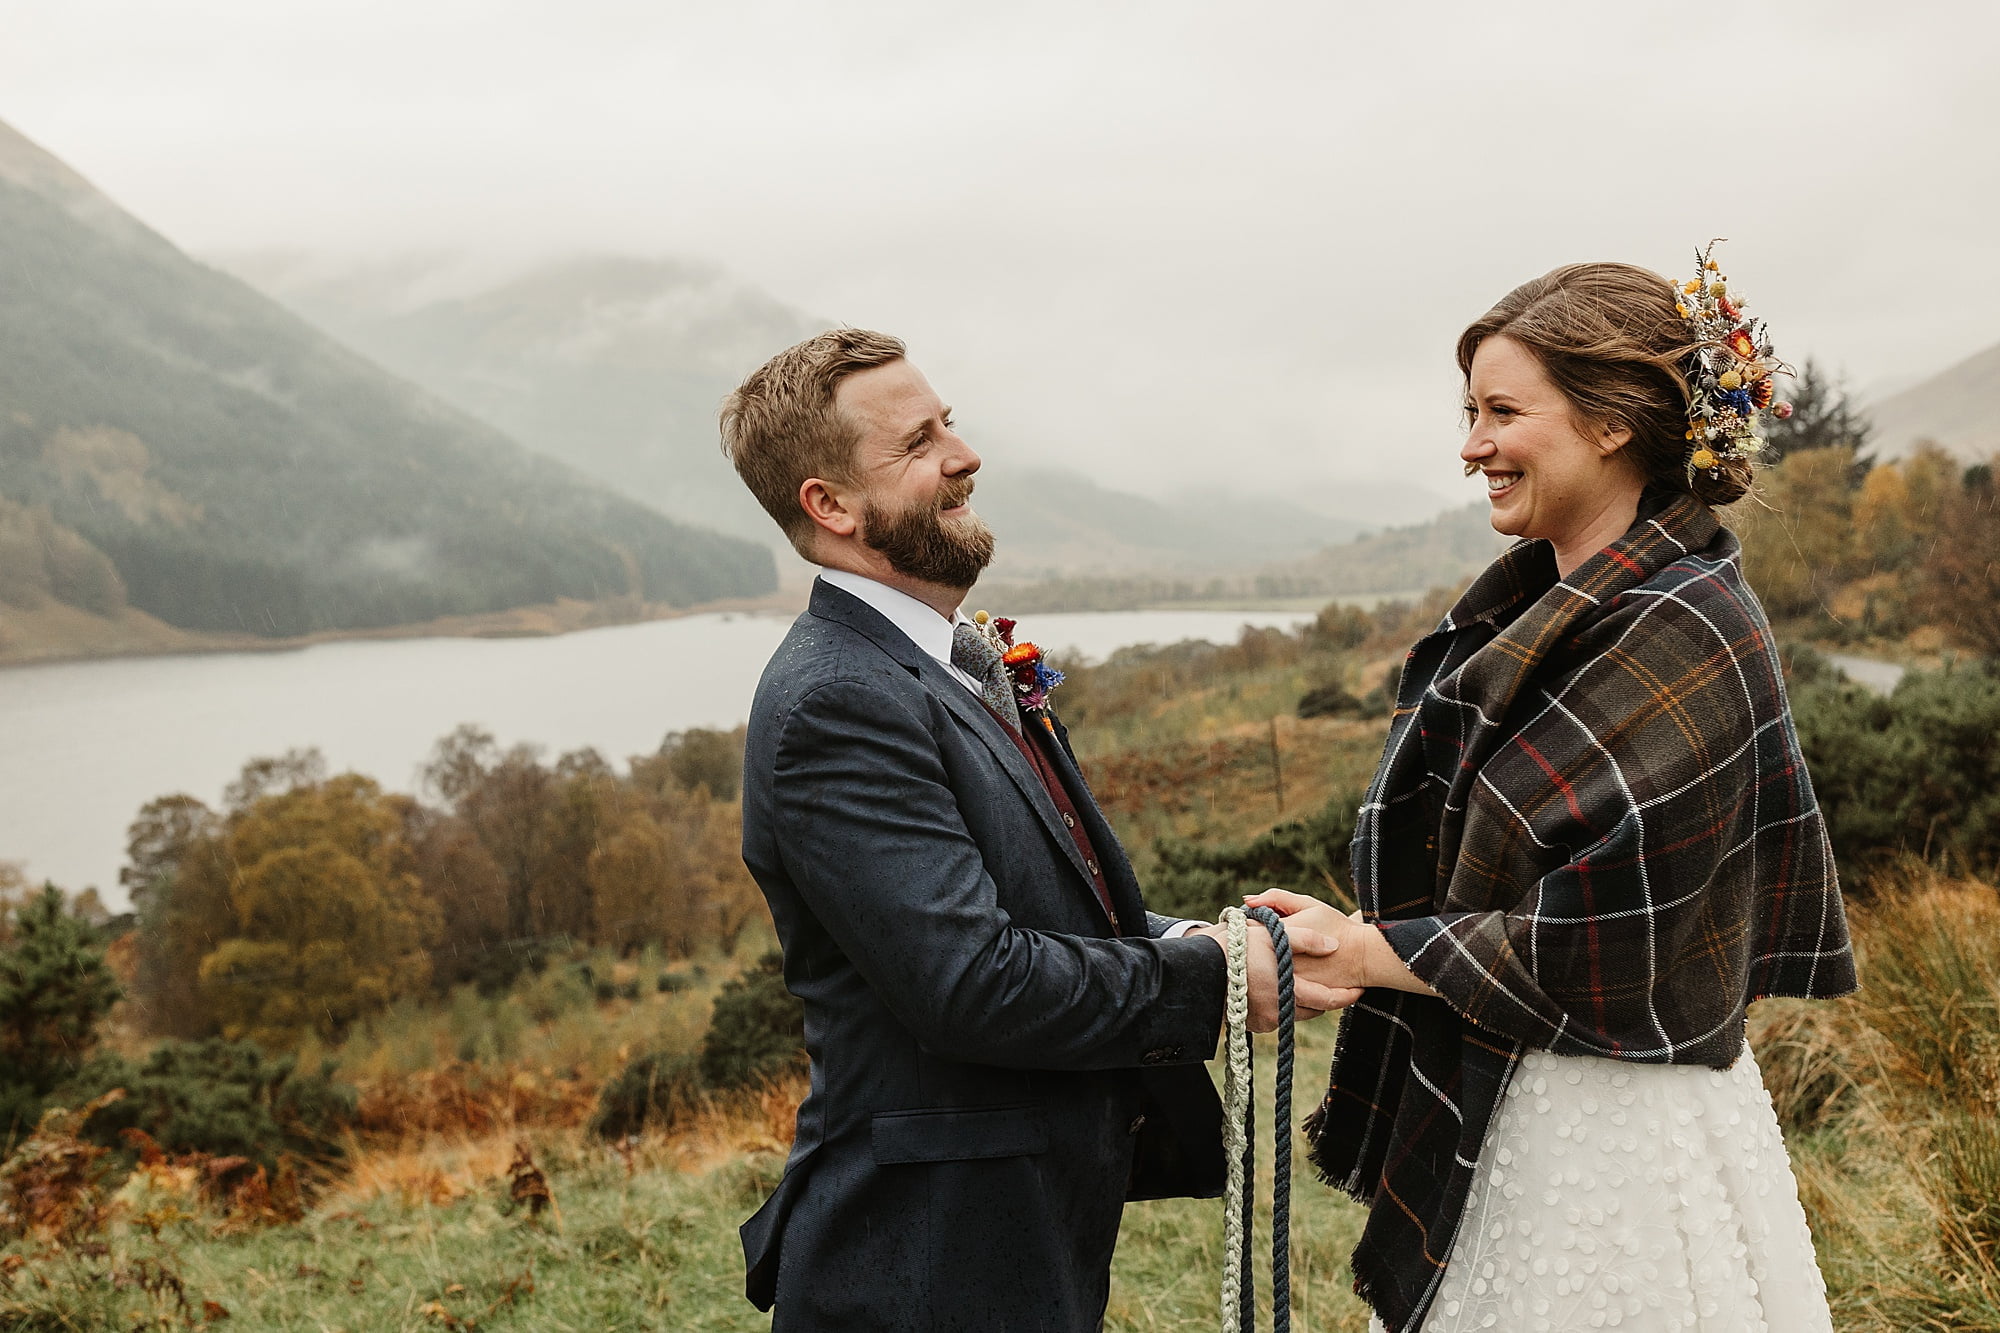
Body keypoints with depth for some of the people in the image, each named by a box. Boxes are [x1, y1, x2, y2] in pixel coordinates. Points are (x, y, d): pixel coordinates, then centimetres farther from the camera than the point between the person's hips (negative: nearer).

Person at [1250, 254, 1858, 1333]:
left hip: (1609, 1133, -8)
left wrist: (1364, 952, -12)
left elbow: (1591, 951, -21)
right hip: (1499, 1112, 8)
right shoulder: (1546, 600, 7)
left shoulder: (1679, 634, -19)